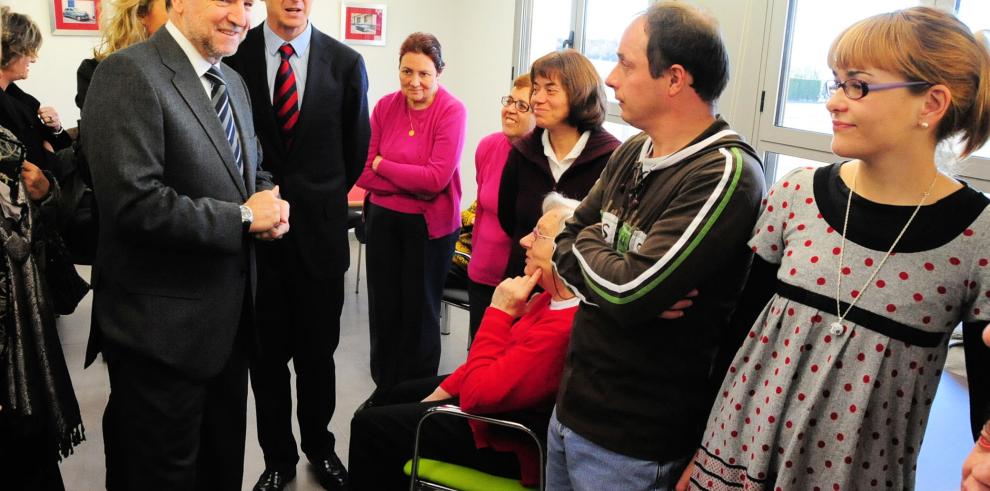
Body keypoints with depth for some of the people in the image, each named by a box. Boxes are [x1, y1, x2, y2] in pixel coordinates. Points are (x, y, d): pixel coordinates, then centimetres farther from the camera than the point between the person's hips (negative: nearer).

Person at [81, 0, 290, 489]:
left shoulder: (232, 81, 10)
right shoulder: (128, 74, -17)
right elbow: (134, 204, -26)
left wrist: (270, 202, -4)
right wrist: (244, 217, -18)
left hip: (231, 315, 8)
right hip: (164, 325, -8)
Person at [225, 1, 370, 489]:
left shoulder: (345, 63, -1)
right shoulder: (233, 55, -3)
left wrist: (326, 201, 12)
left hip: (320, 230, 1)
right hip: (255, 232, 0)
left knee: (318, 352, 13)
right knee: (267, 354, 11)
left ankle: (319, 447, 35)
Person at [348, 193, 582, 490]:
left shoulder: (563, 327, -36)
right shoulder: (556, 298, -5)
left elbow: (478, 393, -31)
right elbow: (506, 351, 7)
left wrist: (500, 311, -25)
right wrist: (443, 391, 8)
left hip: (510, 442, -9)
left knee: (369, 425, 1)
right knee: (402, 394, 26)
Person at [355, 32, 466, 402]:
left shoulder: (452, 112, -13)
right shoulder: (385, 107, -1)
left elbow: (437, 177, -22)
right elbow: (363, 171, -5)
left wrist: (382, 165, -12)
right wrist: (412, 183, -17)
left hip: (429, 224, -4)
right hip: (383, 219, 4)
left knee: (419, 308, 10)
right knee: (383, 305, 13)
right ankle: (384, 387, 32)